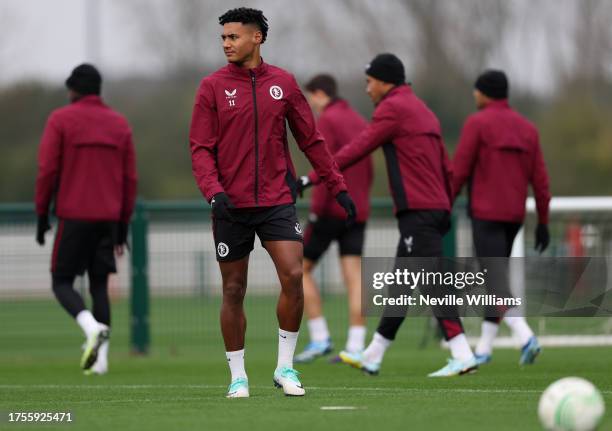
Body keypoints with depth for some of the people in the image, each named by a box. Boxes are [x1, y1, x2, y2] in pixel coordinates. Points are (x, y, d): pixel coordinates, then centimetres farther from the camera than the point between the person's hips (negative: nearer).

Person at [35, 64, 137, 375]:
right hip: (108, 218, 4)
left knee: (62, 282, 4)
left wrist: (42, 217, 1)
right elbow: (130, 179, 10)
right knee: (99, 286, 9)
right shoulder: (120, 124, 11)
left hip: (73, 217, -4)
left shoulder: (60, 120, -2)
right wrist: (123, 226, 16)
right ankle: (100, 358, -1)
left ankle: (93, 327, -24)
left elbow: (47, 171, -7)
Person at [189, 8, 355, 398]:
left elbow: (311, 139, 11)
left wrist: (338, 187, 8)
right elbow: (201, 148, -3)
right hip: (231, 206, -1)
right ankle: (238, 376, 15)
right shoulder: (213, 87, 0)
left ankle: (285, 367, -2)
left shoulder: (283, 83, 5)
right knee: (233, 291, 3)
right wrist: (214, 191, -19)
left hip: (277, 201, 1)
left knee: (293, 276, -14)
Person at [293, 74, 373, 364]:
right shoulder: (360, 122, 16)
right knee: (353, 277, 0)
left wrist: (316, 210, -18)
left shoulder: (327, 120, -8)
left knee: (300, 269, 6)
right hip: (358, 212, 7)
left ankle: (320, 339, 0)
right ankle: (355, 347, -9)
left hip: (331, 209, -7)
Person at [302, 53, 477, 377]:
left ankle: (462, 356, -18)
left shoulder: (392, 108, -6)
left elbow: (357, 150, -10)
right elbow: (445, 168, 21)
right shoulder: (423, 111, 21)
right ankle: (372, 357, 21)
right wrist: (445, 210, 23)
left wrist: (313, 178, -6)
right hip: (435, 207, 9)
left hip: (416, 211, -9)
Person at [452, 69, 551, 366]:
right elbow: (539, 179, 8)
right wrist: (543, 222, 13)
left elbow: (458, 171, -9)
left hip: (485, 215, -6)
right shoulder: (527, 128, 10)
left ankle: (526, 337, -26)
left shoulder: (477, 123, -6)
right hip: (514, 216, 6)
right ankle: (484, 349, 18)